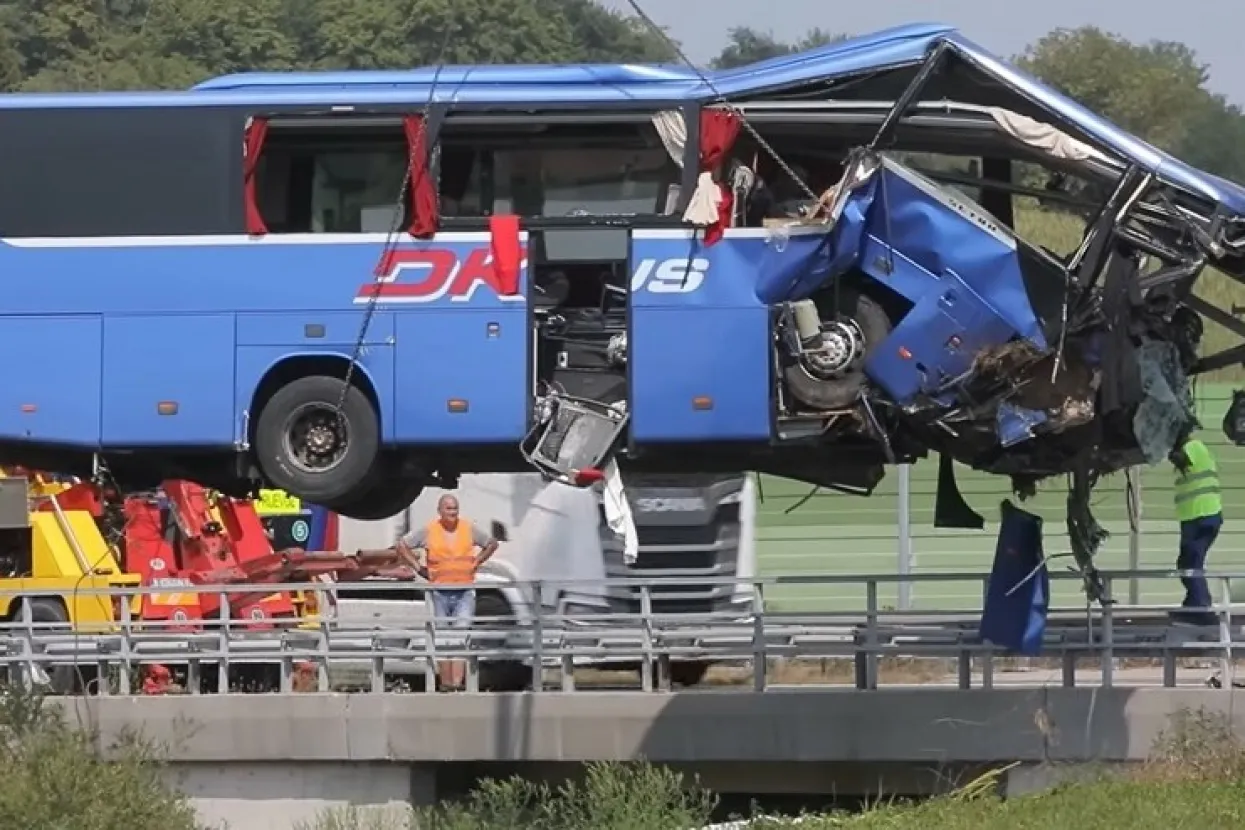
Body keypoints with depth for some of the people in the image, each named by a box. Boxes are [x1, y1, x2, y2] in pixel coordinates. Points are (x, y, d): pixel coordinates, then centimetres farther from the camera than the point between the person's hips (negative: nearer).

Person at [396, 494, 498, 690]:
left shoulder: (469, 529, 5)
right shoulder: (428, 531, 0)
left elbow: (492, 544, 20)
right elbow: (402, 545, 8)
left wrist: (476, 563, 7)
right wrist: (420, 569, 2)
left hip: (464, 592, 0)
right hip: (440, 591, 0)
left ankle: (457, 680, -22)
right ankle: (445, 682, 13)